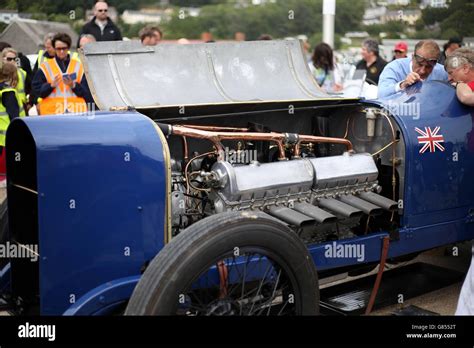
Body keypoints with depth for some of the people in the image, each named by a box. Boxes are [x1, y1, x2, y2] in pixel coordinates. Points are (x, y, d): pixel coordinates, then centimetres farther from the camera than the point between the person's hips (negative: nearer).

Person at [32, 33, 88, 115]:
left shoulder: (79, 66, 10)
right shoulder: (45, 67, 9)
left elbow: (86, 92, 4)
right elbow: (36, 91, 3)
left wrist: (73, 85, -13)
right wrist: (51, 85, -12)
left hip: (76, 112, 1)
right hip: (51, 112, -1)